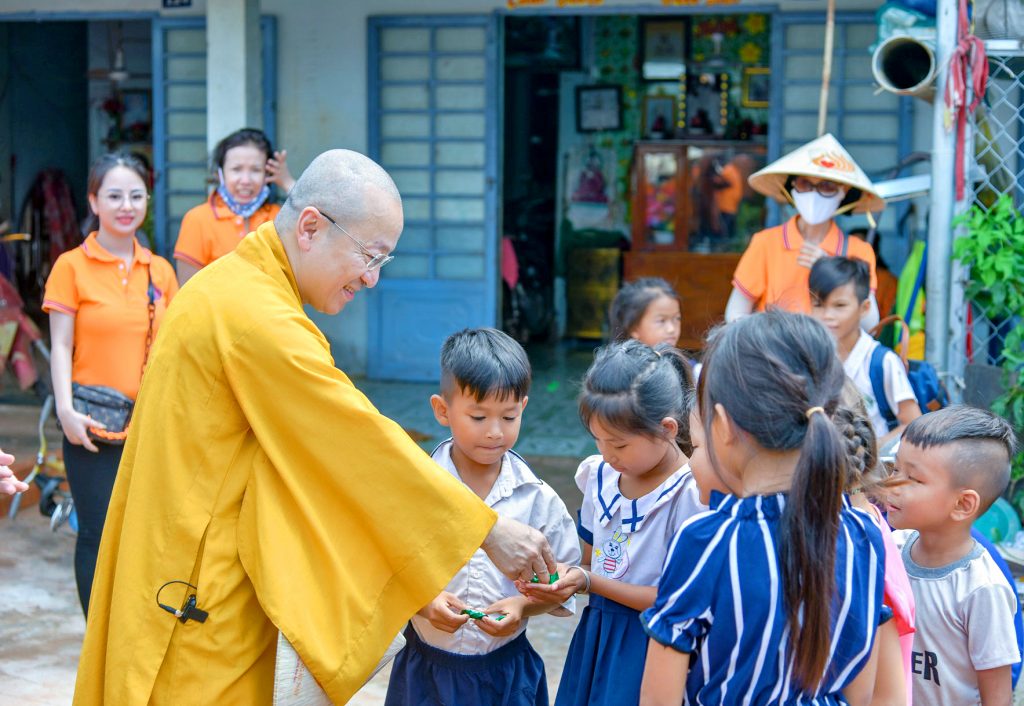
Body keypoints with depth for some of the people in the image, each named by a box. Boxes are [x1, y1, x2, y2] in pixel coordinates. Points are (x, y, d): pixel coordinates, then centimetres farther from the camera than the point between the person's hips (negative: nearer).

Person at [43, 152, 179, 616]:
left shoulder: (160, 271, 9)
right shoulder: (72, 266, -2)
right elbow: (61, 347, -3)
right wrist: (66, 409, -14)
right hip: (94, 424, -3)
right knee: (99, 535, 0)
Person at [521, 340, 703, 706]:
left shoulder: (690, 495, -18)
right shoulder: (600, 476, 2)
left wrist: (589, 582, -21)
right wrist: (567, 577, -11)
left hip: (648, 653, -6)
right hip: (595, 640, 6)